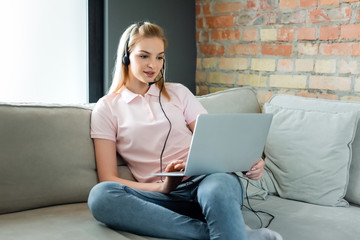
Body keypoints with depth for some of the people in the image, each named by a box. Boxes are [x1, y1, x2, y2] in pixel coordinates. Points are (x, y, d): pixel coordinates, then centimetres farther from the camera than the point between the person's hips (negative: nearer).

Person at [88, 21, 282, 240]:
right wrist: (162, 187, -14)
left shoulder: (178, 93, 19)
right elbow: (108, 180, 3)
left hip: (205, 178, -1)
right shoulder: (106, 108, 11)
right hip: (163, 197, 1)